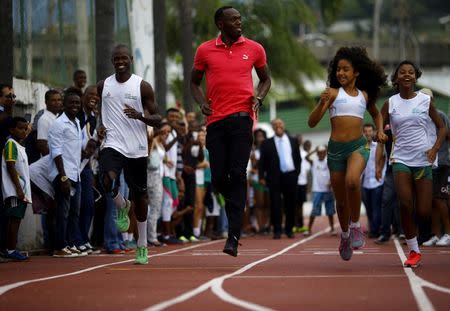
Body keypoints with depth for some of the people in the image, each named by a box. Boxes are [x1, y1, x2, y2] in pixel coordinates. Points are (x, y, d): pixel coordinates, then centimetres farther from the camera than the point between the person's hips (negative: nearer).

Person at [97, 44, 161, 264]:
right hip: (112, 144, 1)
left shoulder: (142, 86, -2)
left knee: (139, 195, 7)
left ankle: (142, 245, 18)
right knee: (109, 183, -27)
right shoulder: (103, 86, 7)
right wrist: (101, 123, 9)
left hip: (137, 149, -1)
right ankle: (122, 207, 8)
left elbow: (157, 120, -1)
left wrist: (140, 116, -21)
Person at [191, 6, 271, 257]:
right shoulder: (205, 50, 7)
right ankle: (236, 205, 33)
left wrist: (259, 98, 0)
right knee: (218, 178, 0)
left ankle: (234, 236, -12)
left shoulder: (254, 49, 7)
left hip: (242, 116, -2)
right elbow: (195, 82, 18)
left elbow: (265, 78, 20)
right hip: (215, 119, 2)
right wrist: (202, 103, 0)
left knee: (237, 174, -12)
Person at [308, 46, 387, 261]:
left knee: (352, 181, -32)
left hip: (358, 146, 0)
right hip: (336, 148, 0)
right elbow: (312, 123, -3)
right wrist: (322, 104, -20)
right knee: (341, 201, 8)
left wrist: (380, 131, 14)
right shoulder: (333, 93, 3)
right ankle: (345, 235, 34)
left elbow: (376, 114, 33)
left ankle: (356, 225, -14)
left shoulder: (364, 95, 11)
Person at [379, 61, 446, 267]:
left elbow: (441, 128, 9)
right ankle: (414, 252, -2)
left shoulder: (426, 100, 3)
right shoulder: (390, 103, 6)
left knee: (423, 213, -6)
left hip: (423, 161, 0)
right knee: (405, 205, -15)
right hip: (401, 159, 1)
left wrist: (435, 149, -6)